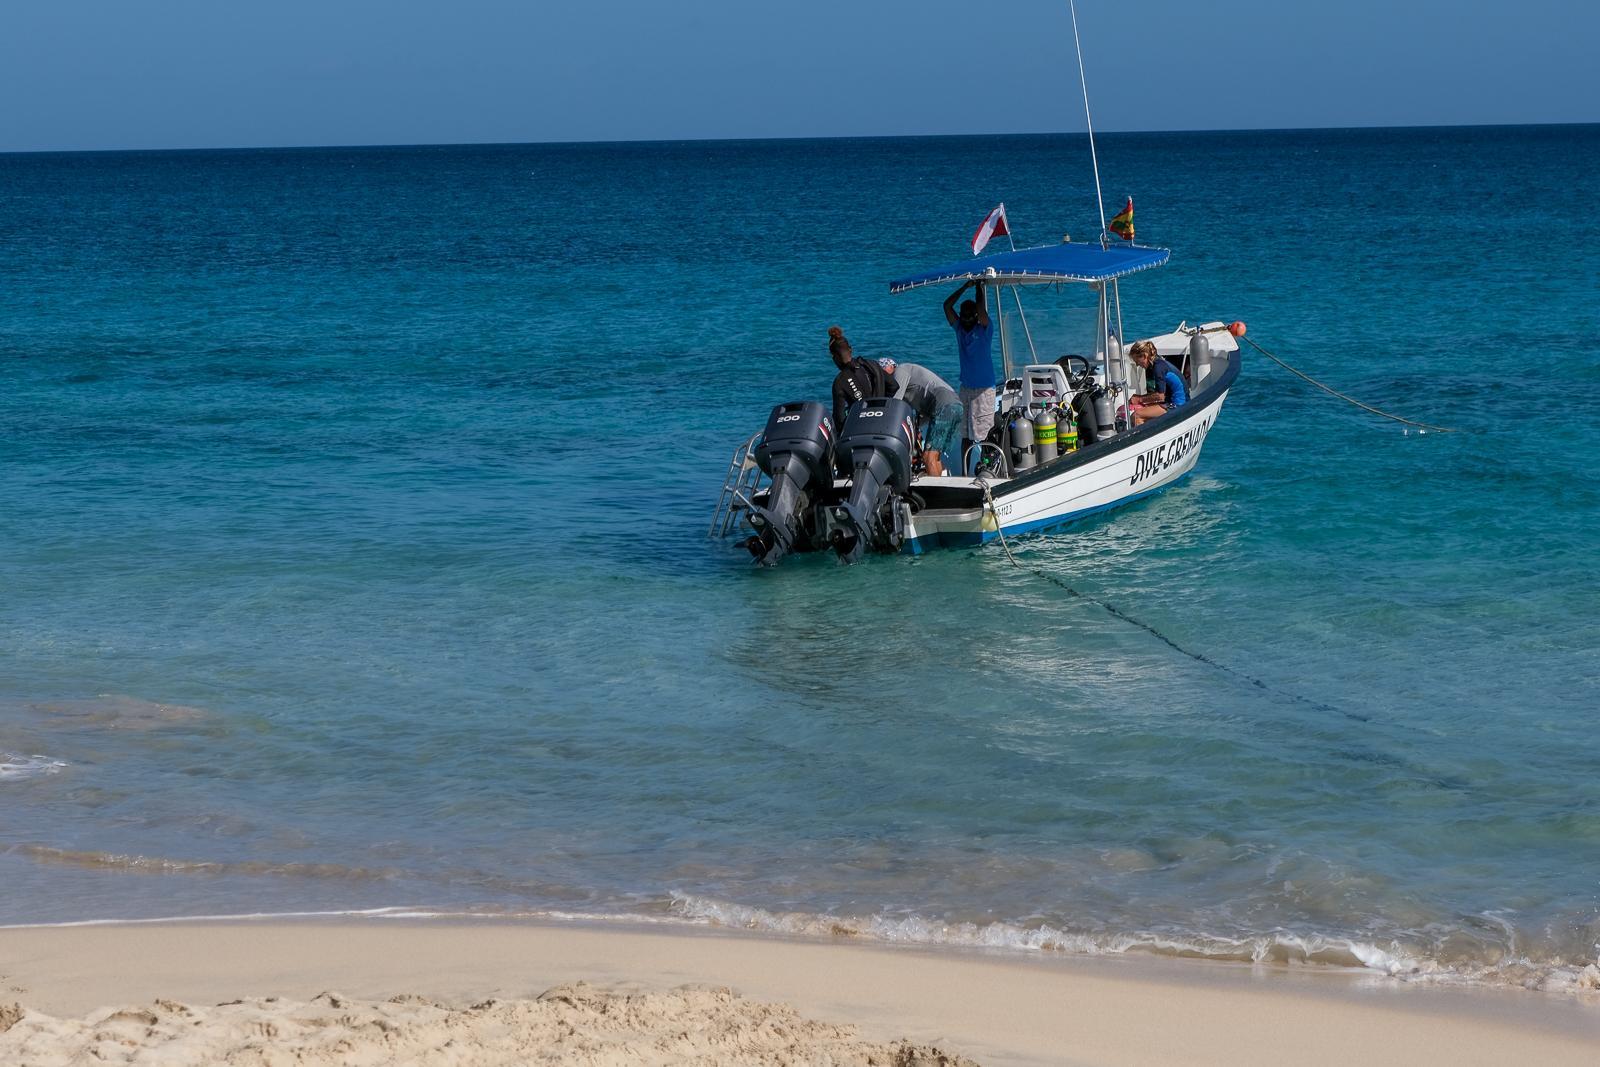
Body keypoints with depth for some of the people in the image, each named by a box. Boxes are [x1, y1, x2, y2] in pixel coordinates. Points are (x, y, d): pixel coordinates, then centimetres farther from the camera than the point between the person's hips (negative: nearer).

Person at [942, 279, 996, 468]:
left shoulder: (984, 330, -6)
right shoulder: (959, 328, 8)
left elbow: (981, 309, -21)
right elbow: (947, 305, 1)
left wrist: (979, 287, -6)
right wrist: (966, 286, 0)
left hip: (984, 389, -6)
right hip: (966, 387, 6)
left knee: (985, 433, -9)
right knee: (965, 434, 8)